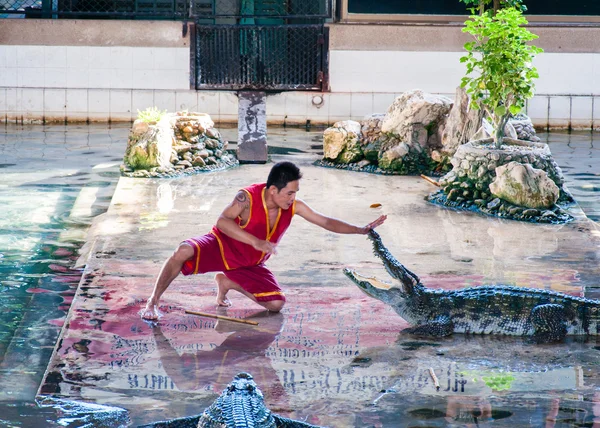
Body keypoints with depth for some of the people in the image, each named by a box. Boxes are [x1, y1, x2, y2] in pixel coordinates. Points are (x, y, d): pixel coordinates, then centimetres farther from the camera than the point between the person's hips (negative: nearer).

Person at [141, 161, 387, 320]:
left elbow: (326, 222, -7)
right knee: (184, 251, -35)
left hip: (250, 264, 6)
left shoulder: (294, 206, -13)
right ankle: (153, 303, -19)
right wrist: (256, 242, -52)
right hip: (221, 248, -6)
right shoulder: (248, 198, -28)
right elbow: (222, 221, -42)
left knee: (276, 304, -7)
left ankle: (227, 283, 16)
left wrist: (362, 230, -15)